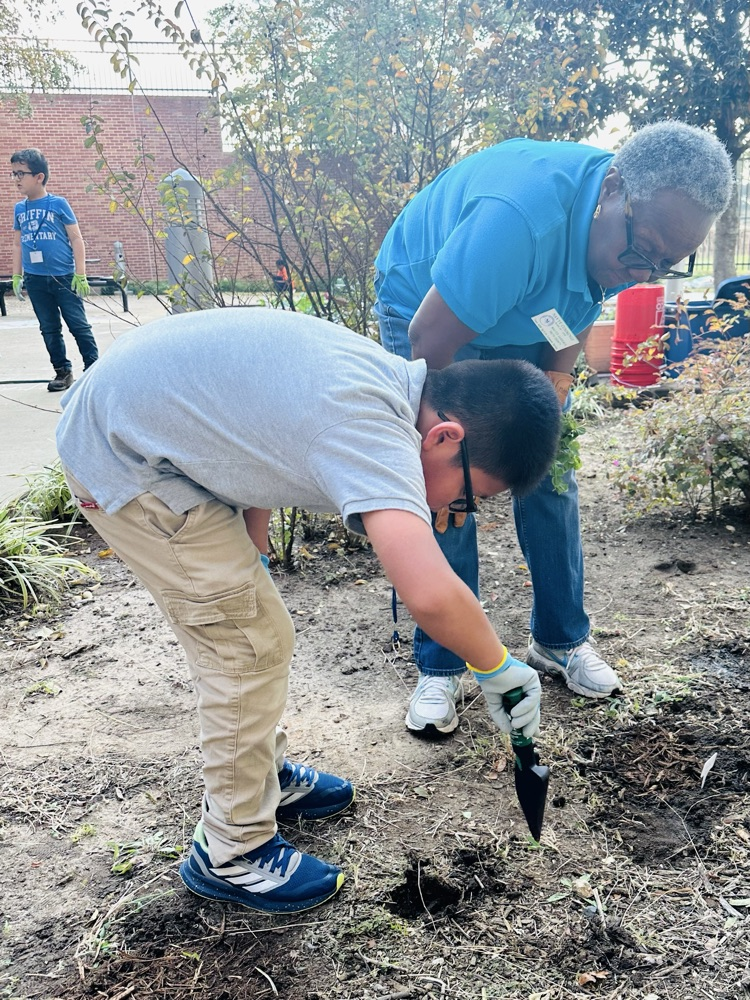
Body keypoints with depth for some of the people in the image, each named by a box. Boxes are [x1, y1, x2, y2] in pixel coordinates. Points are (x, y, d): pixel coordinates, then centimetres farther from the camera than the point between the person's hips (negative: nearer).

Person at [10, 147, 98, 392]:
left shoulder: (58, 204, -5)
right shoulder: (19, 208, 8)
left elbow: (76, 239, -4)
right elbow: (18, 244, 16)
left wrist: (80, 275, -8)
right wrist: (17, 276, 11)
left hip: (64, 277, -5)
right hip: (35, 280, 5)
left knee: (78, 325, -1)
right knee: (49, 329, 10)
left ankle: (93, 368, 7)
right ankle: (63, 371, 20)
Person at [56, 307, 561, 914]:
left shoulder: (386, 381, -2)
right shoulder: (375, 428, -32)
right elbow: (430, 594, -43)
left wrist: (251, 560, 9)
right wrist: (497, 667, -24)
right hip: (123, 459, -9)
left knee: (258, 633, 16)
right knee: (251, 648, -5)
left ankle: (263, 778, 35)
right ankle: (231, 854, 13)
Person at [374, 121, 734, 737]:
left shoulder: (638, 233, -17)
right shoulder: (517, 218, -42)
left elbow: (576, 316, 2)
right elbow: (430, 345, -35)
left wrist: (557, 381, -14)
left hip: (522, 327, 6)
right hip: (427, 310, -5)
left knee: (550, 478, 2)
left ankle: (561, 640, 19)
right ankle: (440, 668, 2)